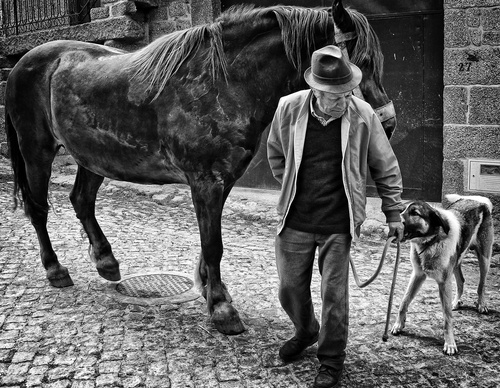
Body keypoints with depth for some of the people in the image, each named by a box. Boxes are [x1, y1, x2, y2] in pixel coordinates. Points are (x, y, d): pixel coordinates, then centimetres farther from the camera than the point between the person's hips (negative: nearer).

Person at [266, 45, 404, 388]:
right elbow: (276, 154, 11)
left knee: (334, 296, 3)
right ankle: (306, 332, 46)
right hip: (295, 220, 3)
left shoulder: (363, 115, -11)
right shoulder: (289, 108, -8)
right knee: (290, 288, 15)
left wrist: (393, 212, 6)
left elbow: (385, 166, 1)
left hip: (338, 224, -2)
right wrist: (293, 188, 9)